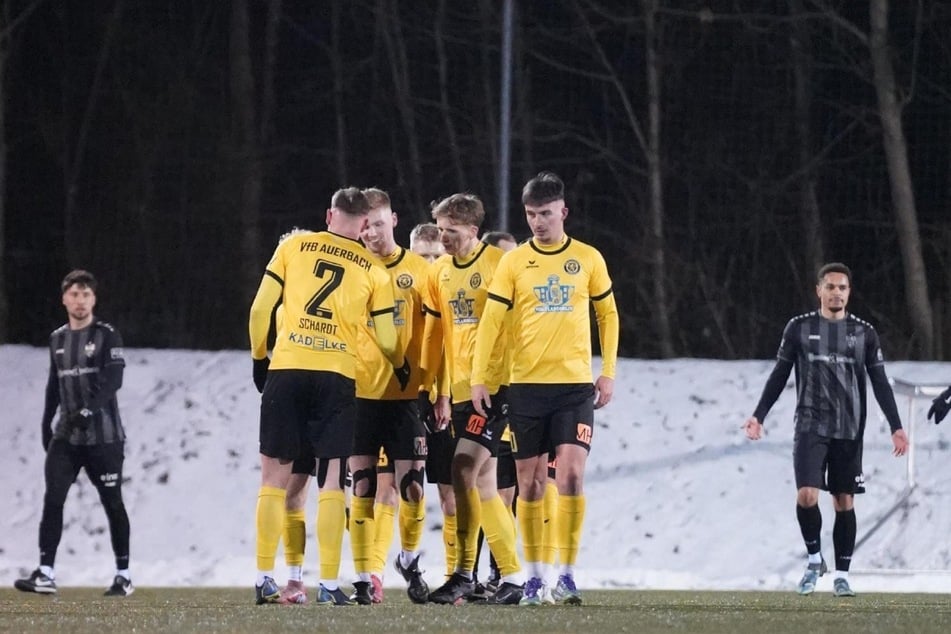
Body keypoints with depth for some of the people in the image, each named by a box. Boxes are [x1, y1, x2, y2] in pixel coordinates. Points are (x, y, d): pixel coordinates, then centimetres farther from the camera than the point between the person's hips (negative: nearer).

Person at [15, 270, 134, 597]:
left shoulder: (107, 336, -5)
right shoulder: (57, 339, 12)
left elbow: (113, 379, -16)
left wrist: (89, 410, -26)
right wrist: (46, 423, 17)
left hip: (104, 437, -4)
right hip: (66, 436, 5)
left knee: (112, 503, 2)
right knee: (52, 499, -8)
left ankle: (124, 576, 11)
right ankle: (45, 574, -12)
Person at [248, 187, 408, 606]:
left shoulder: (293, 247, 7)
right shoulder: (373, 270, 8)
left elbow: (260, 309, 4)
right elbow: (387, 341, 9)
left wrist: (258, 357, 18)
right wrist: (401, 368, 30)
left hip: (285, 370, 0)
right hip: (336, 376, 0)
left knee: (275, 475, 7)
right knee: (331, 480, 3)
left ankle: (264, 579, 6)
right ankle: (329, 584, -3)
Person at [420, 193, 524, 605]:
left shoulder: (498, 264, -7)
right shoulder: (439, 272, 13)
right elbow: (433, 332, 19)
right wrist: (426, 387, 17)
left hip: (494, 384, -7)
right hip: (461, 388, 7)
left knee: (464, 470, -16)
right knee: (483, 484, 6)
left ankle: (464, 573, -13)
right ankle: (511, 576, 10)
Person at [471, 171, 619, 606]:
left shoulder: (588, 259, 5)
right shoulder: (514, 262, 3)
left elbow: (608, 315, 13)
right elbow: (490, 321, 1)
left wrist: (608, 373, 5)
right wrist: (478, 378, -7)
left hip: (575, 384, -1)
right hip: (527, 386, 1)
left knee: (571, 475, -12)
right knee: (530, 483, 3)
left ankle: (567, 575, -5)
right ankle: (534, 576, 12)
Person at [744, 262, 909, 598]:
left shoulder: (864, 333, 6)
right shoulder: (799, 328, 4)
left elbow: (880, 383, 7)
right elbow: (779, 375, 8)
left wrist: (896, 426, -2)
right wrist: (758, 416, 0)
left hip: (849, 431, 1)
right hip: (810, 428, -1)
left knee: (844, 502, 2)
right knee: (806, 496, -16)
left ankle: (841, 575, 11)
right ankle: (814, 560, 6)